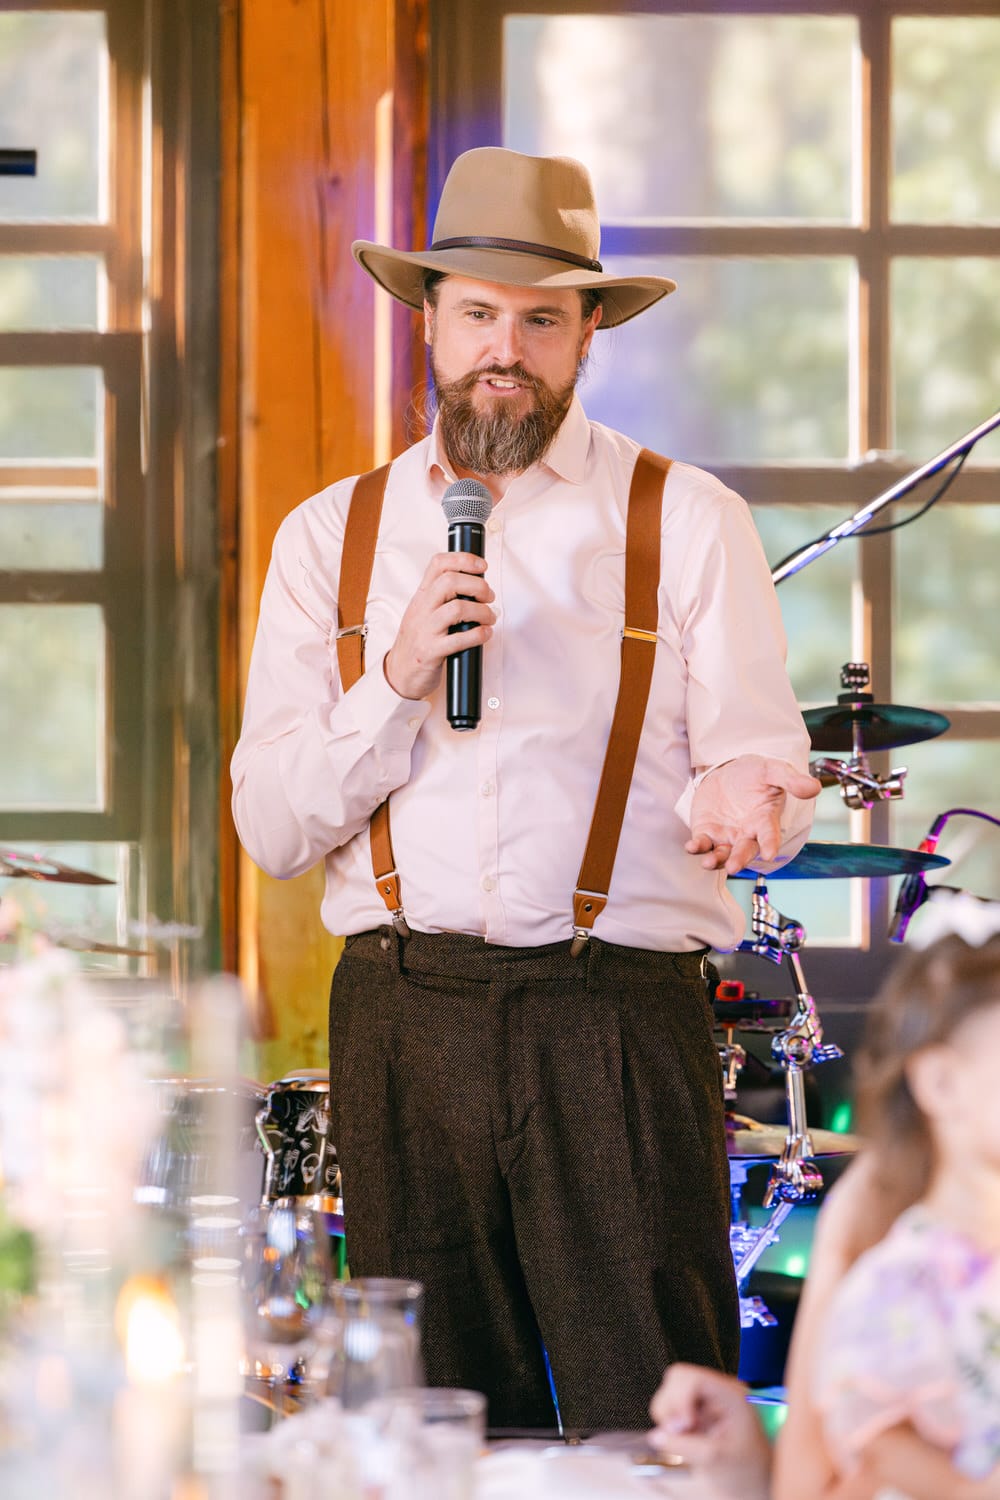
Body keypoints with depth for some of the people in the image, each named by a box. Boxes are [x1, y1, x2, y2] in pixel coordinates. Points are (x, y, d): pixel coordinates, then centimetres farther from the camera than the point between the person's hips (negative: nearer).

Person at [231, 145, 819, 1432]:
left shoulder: (687, 520, 8)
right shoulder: (328, 537, 13)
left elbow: (764, 763, 3)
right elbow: (271, 829, 8)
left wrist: (741, 804, -21)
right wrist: (398, 680, -7)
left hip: (620, 1020, -2)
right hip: (403, 1018, 2)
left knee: (654, 1426, -7)